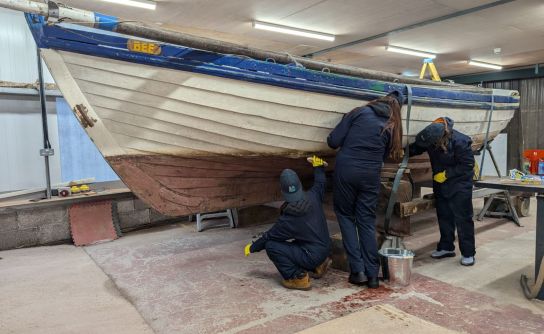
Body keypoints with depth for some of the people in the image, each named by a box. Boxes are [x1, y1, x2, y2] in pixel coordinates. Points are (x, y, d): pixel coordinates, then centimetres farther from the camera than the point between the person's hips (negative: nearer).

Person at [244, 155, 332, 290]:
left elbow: (268, 236, -6)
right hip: (326, 248, 8)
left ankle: (297, 277, -5)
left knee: (271, 246, -8)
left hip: (312, 256, -8)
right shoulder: (313, 197, -9)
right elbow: (320, 183, 14)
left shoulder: (287, 220, -21)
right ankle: (319, 264, 20)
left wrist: (252, 247, 11)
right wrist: (318, 166, 32)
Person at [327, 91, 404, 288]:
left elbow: (333, 141, -3)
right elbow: (384, 156, 9)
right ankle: (372, 274, 16)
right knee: (367, 222, 12)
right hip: (371, 175, 2)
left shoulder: (359, 113, 2)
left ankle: (358, 270, 9)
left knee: (346, 216, 12)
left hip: (346, 170, -2)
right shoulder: (391, 127, 9)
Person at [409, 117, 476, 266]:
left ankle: (468, 253, 9)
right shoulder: (429, 137, -13)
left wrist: (446, 174, -20)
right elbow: (416, 148, 2)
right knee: (444, 216, 13)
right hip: (440, 183, 6)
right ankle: (446, 247, 27)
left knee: (462, 218, -2)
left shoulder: (460, 142, -28)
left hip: (460, 184, -6)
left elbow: (467, 165, -21)